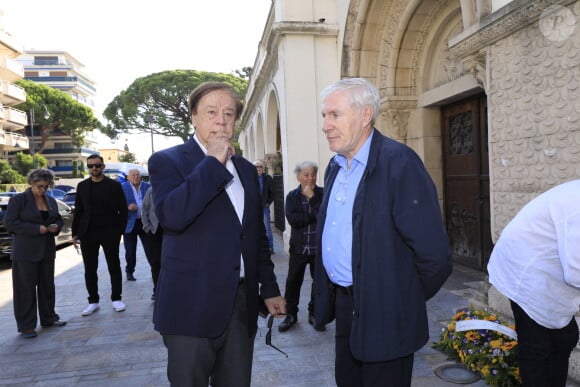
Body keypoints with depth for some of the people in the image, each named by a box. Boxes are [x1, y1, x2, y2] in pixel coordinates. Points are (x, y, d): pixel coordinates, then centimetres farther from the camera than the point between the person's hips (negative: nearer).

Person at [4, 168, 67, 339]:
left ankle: (49, 317, 27)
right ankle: (26, 326, 9)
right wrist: (36, 229, -19)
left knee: (47, 285, 13)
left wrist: (56, 226, -4)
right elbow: (9, 222, -12)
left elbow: (58, 219, 20)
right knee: (26, 288, 0)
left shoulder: (51, 201, 11)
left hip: (47, 250, 6)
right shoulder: (18, 199, -6)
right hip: (25, 252, -5)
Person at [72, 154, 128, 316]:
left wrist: (120, 231, -8)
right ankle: (93, 301, 18)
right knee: (89, 269, 7)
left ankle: (116, 298, 18)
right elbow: (78, 211, 9)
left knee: (114, 266, 6)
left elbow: (123, 210, -1)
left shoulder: (114, 185, 0)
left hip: (110, 232, -2)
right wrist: (75, 233, 3)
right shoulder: (82, 186, 8)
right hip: (88, 233, 3)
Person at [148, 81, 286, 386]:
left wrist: (269, 288, 16)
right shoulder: (167, 161, -5)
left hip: (242, 304, 5)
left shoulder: (246, 169, 11)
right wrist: (213, 162, -17)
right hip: (192, 306, -4)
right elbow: (171, 215, -25)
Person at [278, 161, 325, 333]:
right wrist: (314, 215, -17)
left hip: (319, 247, 0)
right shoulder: (292, 196, 1)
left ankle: (314, 313, 27)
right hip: (298, 246, 0)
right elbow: (293, 219, -14)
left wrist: (312, 197, -15)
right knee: (293, 281, 9)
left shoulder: (322, 193, -1)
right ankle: (291, 314, 26)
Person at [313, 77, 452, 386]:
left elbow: (434, 253, -21)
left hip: (383, 313, -7)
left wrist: (407, 300, -7)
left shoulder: (399, 163, -19)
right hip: (343, 303, 7)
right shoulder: (335, 167, 7)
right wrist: (331, 296, 14)